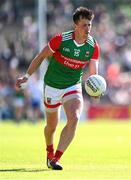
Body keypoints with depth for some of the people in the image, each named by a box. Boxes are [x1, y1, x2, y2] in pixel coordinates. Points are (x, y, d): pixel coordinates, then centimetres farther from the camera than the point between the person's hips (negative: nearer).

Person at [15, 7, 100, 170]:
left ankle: (55, 159, -21)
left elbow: (93, 73, -6)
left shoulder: (93, 46, -11)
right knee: (51, 126, 11)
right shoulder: (60, 39, -19)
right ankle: (49, 151, 45)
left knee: (74, 119, -25)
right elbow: (41, 57, -6)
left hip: (73, 87, 1)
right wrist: (27, 76, -8)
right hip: (52, 87, -1)